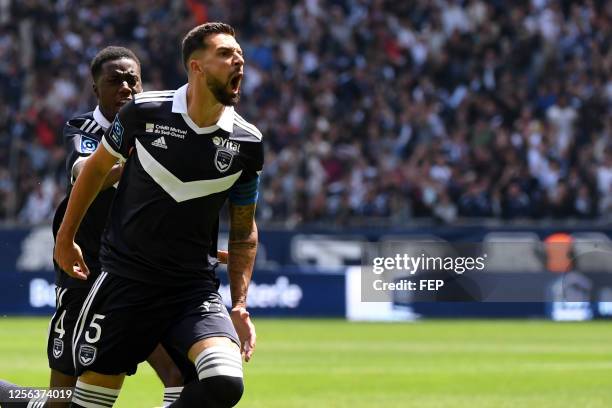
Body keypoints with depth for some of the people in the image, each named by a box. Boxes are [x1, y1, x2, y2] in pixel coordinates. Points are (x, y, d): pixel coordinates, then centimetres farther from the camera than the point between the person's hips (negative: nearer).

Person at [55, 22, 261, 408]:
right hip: (125, 277, -1)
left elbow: (244, 232, 9)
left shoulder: (246, 143, -2)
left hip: (195, 286, 1)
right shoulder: (145, 111, -7)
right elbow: (98, 167, 11)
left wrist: (240, 306, 1)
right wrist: (66, 236, 16)